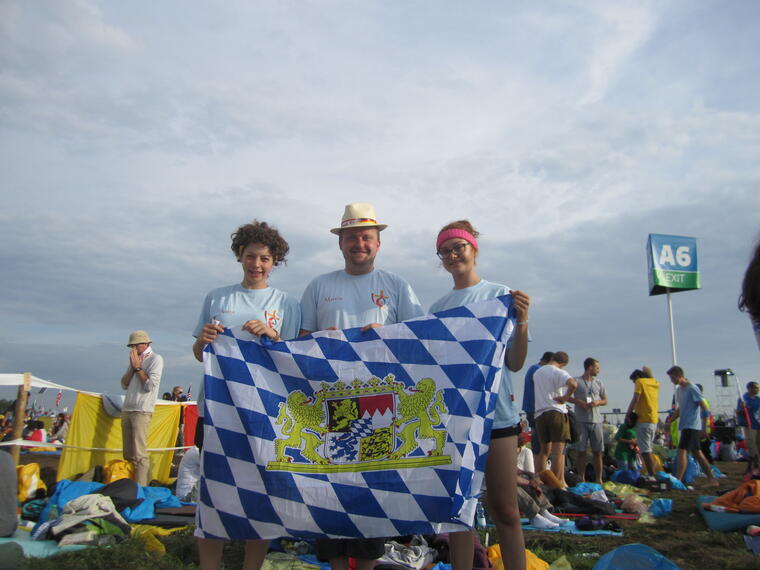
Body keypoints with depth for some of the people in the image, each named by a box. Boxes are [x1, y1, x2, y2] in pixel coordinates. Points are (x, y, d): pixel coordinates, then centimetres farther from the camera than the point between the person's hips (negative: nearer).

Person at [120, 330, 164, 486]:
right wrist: (133, 367, 1)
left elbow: (150, 385, -11)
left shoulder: (155, 359, -2)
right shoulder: (135, 360, 19)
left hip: (142, 411, -7)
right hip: (127, 409, 7)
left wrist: (138, 367, -6)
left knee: (139, 454, -12)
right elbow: (124, 385, 13)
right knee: (128, 454, 7)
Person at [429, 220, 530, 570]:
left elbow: (515, 363, -4)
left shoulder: (501, 295, 0)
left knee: (504, 511, 1)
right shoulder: (437, 308, 12)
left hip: (496, 413, -4)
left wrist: (522, 321, -20)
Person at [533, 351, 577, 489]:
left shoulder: (537, 373, 16)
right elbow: (573, 383, -25)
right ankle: (557, 483, -1)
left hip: (540, 414, 6)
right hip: (557, 413, -6)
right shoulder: (559, 372, -6)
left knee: (544, 450, 16)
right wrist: (566, 397, -12)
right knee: (558, 451, -1)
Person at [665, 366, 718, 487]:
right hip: (685, 426, 9)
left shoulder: (692, 389, -13)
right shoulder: (679, 390, 13)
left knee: (682, 451, -15)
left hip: (692, 426, -9)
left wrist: (704, 428, -15)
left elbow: (704, 408, -14)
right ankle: (712, 479, 23)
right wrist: (670, 422, 17)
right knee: (696, 453, 14)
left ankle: (677, 480, -19)